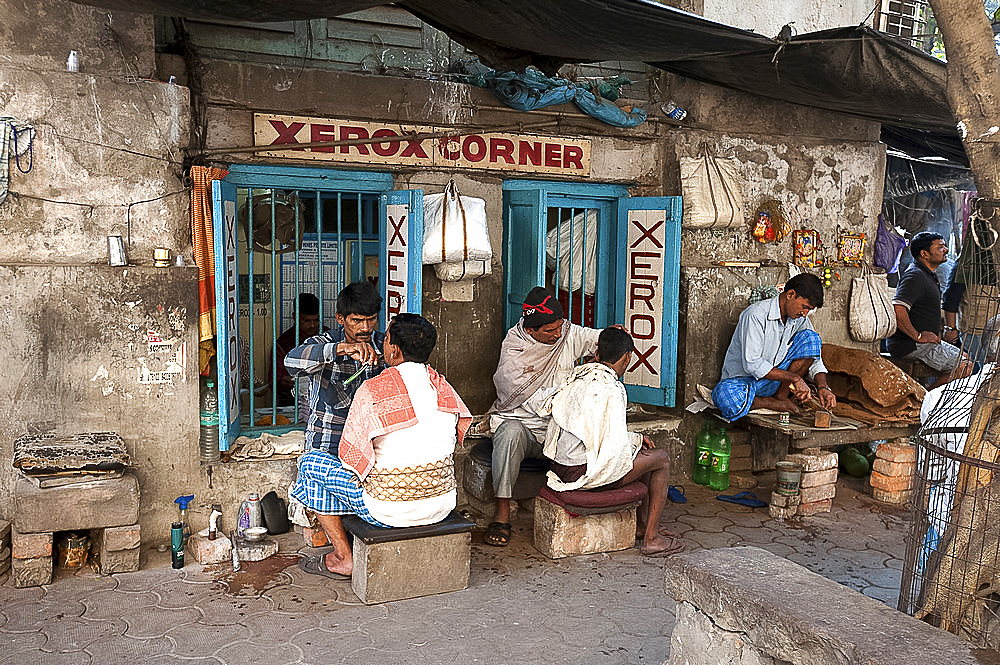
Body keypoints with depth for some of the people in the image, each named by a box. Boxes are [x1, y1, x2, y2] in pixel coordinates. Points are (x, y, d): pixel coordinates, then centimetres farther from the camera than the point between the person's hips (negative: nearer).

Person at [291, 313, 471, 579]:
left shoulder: (372, 391, -18)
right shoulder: (443, 387, -1)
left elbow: (350, 456, -11)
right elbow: (461, 433, 11)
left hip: (391, 511, -6)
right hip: (443, 506, 6)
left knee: (310, 462, 10)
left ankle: (343, 559, 16)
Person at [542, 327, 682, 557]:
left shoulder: (579, 375, 7)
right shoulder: (610, 390, -21)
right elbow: (615, 447, -20)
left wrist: (635, 437, 17)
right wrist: (636, 439, 1)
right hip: (582, 473, -9)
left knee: (643, 452, 24)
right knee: (661, 459, 5)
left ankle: (643, 523, 34)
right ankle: (651, 539, 10)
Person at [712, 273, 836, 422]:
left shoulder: (800, 319, 0)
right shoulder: (755, 314, -22)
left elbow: (814, 359, 3)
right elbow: (751, 364, -26)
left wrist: (823, 387, -16)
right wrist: (794, 377, -25)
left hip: (773, 381, 6)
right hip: (743, 379, -6)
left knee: (811, 338, -9)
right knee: (727, 397, -42)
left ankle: (781, 396, -10)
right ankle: (776, 404, -15)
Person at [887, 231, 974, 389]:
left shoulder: (929, 275, 17)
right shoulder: (915, 276, -17)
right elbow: (897, 309, -32)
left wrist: (934, 333, 18)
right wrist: (918, 336, -23)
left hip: (925, 340, 10)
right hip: (911, 346, -10)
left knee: (965, 358, 16)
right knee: (964, 367, -10)